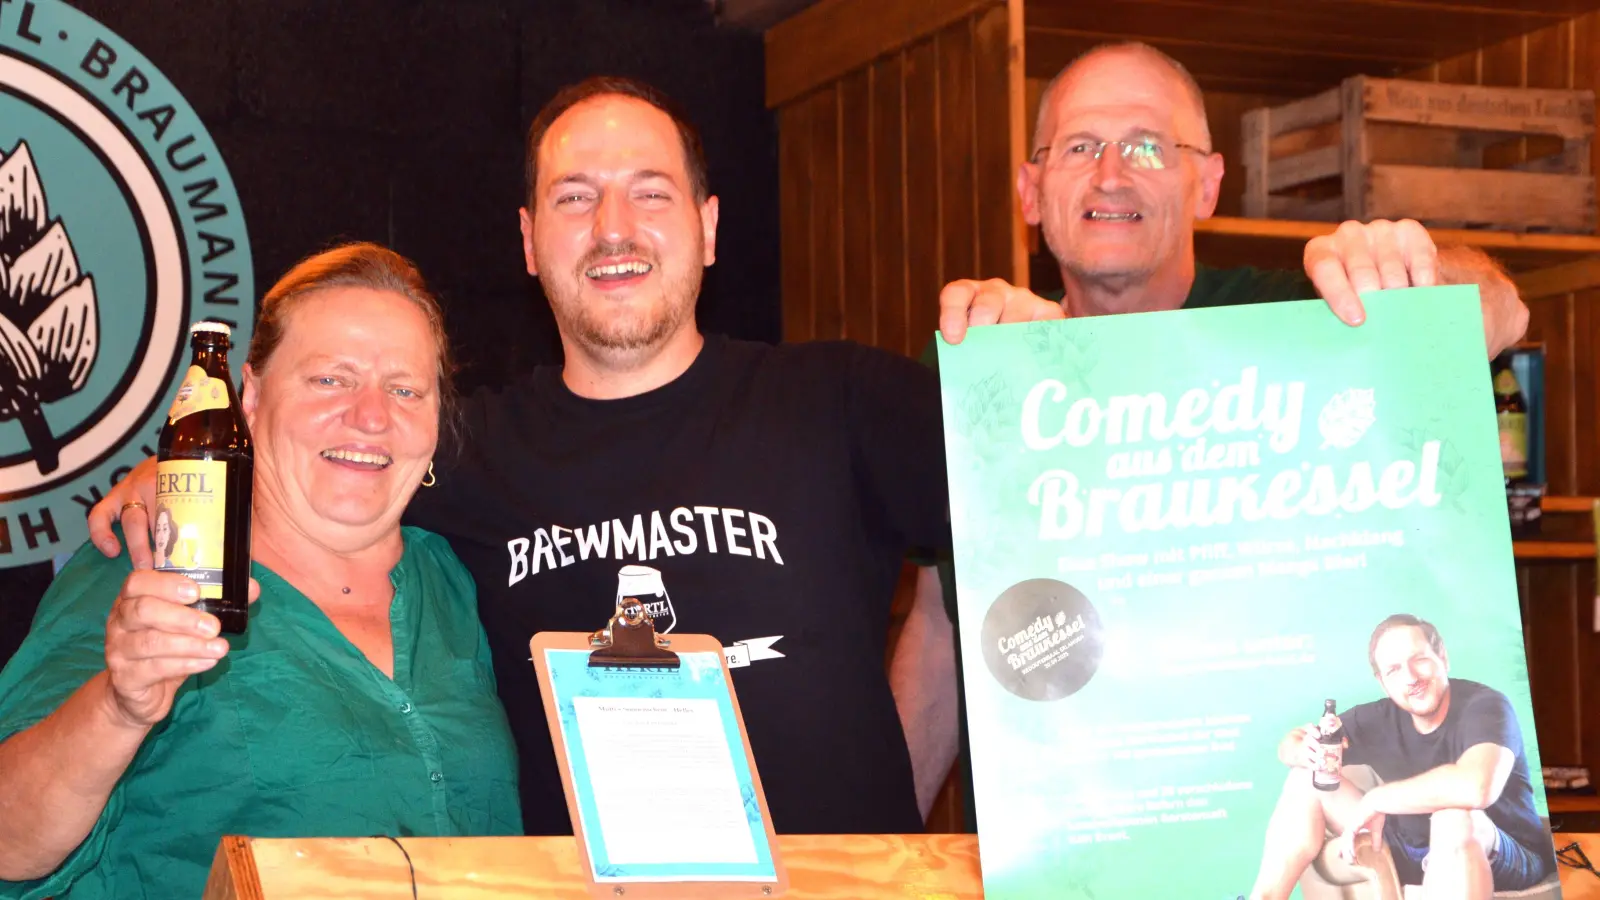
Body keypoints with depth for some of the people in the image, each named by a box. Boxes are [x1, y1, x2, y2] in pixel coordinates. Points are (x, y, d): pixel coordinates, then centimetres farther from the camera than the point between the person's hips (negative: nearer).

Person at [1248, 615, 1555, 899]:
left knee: (1453, 817, -40)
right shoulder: (1380, 718, -4)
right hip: (1413, 857, 6)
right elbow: (1292, 740, 8)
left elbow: (1475, 787, -43)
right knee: (1306, 779, 0)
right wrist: (1305, 751, -21)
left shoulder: (1485, 706, -22)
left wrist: (1374, 800, -30)